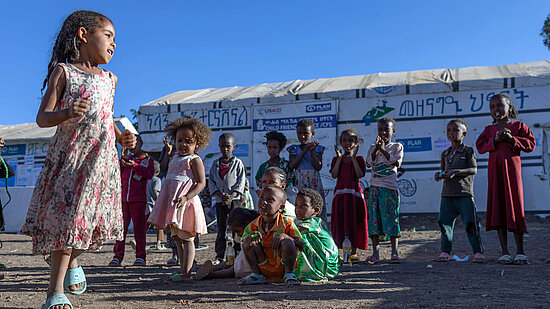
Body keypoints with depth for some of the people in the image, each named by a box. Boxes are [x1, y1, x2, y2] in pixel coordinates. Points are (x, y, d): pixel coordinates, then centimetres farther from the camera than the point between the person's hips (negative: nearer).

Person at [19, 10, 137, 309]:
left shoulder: (109, 78, 16)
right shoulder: (63, 71, 0)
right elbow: (43, 117, -5)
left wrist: (122, 137, 9)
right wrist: (67, 112, -25)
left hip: (102, 158, 5)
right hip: (70, 155, -4)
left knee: (96, 217, 3)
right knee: (66, 216, -5)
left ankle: (72, 259, 36)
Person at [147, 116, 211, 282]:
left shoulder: (194, 160, -6)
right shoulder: (175, 159, 20)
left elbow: (201, 183, -16)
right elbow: (164, 168, 40)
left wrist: (186, 197, -28)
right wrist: (168, 151, 32)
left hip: (185, 203, -9)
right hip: (172, 203, 9)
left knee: (186, 238, -6)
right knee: (177, 238, 14)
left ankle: (186, 273, -4)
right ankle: (183, 270, 24)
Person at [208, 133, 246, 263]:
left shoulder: (238, 163, 4)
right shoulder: (215, 164, 11)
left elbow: (241, 182, -2)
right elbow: (211, 182, 6)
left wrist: (231, 196, -15)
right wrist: (220, 195, -10)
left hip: (234, 200, -3)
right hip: (219, 201, 3)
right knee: (221, 228, 6)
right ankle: (219, 256, 12)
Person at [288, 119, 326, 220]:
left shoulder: (318, 149, 10)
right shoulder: (294, 149, 11)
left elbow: (319, 167, -1)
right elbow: (291, 166, -6)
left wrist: (311, 151, -10)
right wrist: (304, 151, -9)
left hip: (314, 182, 0)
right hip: (299, 182, 0)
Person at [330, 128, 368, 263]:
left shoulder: (359, 159, 5)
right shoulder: (336, 159, 9)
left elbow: (360, 175, -12)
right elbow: (334, 175, -7)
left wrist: (353, 158, -13)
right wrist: (339, 158, -8)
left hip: (355, 193, -1)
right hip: (340, 194, 1)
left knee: (354, 223, 1)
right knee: (340, 222, 0)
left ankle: (353, 252, 11)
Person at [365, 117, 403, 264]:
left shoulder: (397, 146, 8)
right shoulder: (373, 147, 13)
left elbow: (397, 162, -9)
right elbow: (369, 163, -2)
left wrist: (383, 150, -13)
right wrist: (377, 149, -14)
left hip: (390, 187, -2)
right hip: (374, 187, 3)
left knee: (391, 217, -5)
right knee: (374, 218, 0)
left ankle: (394, 252, 2)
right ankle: (375, 253, 5)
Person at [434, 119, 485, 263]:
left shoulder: (468, 151, 0)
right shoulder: (445, 153, 16)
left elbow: (474, 169, -8)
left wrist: (456, 172, -19)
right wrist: (439, 175, 2)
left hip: (464, 193, -5)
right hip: (447, 194, 5)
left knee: (471, 223, -6)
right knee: (445, 223, 3)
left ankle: (478, 253, 3)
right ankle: (445, 252, 11)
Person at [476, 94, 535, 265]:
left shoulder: (518, 126, 8)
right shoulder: (489, 129, 15)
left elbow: (531, 144, -1)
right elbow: (480, 146, 3)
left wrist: (511, 139, -12)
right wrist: (495, 140, -12)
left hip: (511, 167, -2)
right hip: (494, 170, 3)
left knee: (515, 205, -3)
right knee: (498, 207, 0)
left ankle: (520, 252, 7)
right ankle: (505, 252, 6)